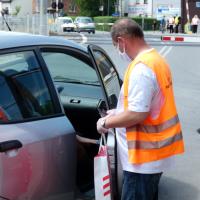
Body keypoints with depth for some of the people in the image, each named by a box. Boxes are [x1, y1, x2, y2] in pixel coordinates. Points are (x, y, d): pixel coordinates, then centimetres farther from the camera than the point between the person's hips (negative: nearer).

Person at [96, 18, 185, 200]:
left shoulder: (141, 68, -23)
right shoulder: (156, 60, 10)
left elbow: (137, 115, -26)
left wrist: (106, 122, -12)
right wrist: (118, 112, 17)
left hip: (145, 156, -10)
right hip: (155, 151, 10)